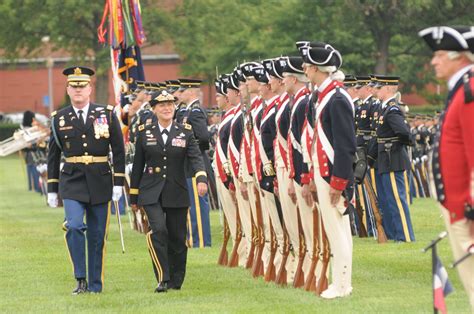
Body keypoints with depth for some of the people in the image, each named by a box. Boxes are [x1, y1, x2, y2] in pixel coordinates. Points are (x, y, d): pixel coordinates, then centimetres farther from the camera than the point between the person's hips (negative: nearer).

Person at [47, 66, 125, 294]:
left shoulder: (106, 115, 2)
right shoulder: (59, 119, 4)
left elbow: (118, 151, 4)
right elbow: (53, 156, 10)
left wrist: (118, 183, -2)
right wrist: (52, 190, 8)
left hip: (100, 182, 1)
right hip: (72, 181, 0)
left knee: (97, 235, 5)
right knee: (74, 226, -18)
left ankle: (95, 284, 15)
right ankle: (81, 280, -10)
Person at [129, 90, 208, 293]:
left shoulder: (185, 132, 4)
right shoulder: (144, 133, 4)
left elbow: (195, 158, -8)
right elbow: (138, 165, 9)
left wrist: (201, 179, -28)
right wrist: (134, 196, 11)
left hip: (177, 193, 1)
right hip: (152, 192, -1)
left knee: (177, 238, 5)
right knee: (158, 230, -20)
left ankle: (176, 281, 21)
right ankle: (162, 279, -16)